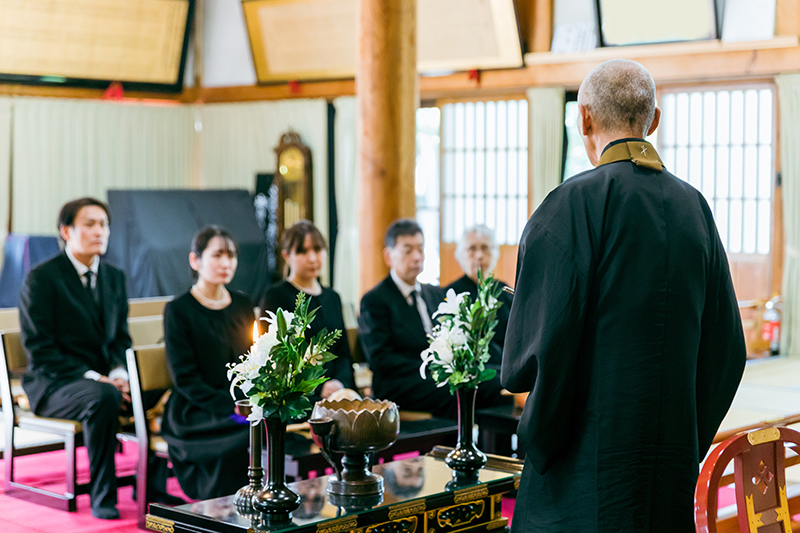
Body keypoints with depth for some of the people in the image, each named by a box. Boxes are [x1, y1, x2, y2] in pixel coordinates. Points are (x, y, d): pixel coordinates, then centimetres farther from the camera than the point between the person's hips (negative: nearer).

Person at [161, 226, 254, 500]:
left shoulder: (242, 304, 14)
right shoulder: (178, 310, -3)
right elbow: (185, 379, -9)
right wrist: (231, 408, -19)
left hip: (244, 407, 5)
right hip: (193, 412, -5)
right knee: (251, 435, -31)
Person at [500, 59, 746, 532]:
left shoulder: (574, 203, -12)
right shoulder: (693, 206, 6)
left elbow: (536, 348, -17)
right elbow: (727, 349, 10)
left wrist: (541, 443, -2)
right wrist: (684, 445, 17)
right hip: (673, 469, 6)